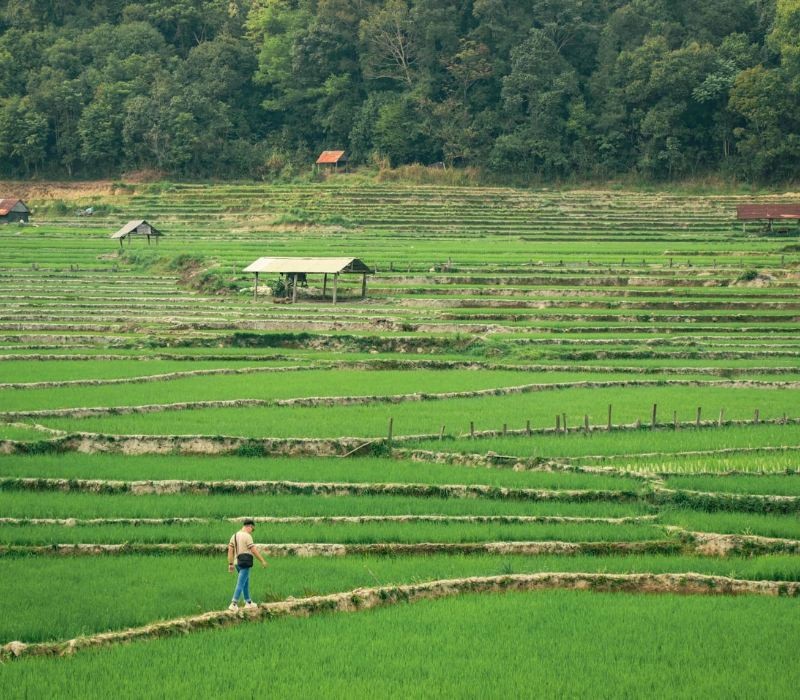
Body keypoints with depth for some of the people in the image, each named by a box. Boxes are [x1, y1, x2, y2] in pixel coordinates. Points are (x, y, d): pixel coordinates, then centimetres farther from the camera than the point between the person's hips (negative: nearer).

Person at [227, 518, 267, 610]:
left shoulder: (235, 535, 11)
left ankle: (248, 602, 29)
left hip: (237, 563, 8)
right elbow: (254, 551, -14)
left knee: (246, 582, 21)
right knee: (240, 584, -8)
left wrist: (230, 564, 12)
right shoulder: (247, 536, -13)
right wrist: (263, 561, -5)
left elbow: (230, 550, 9)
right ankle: (234, 604, -14)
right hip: (245, 563, -8)